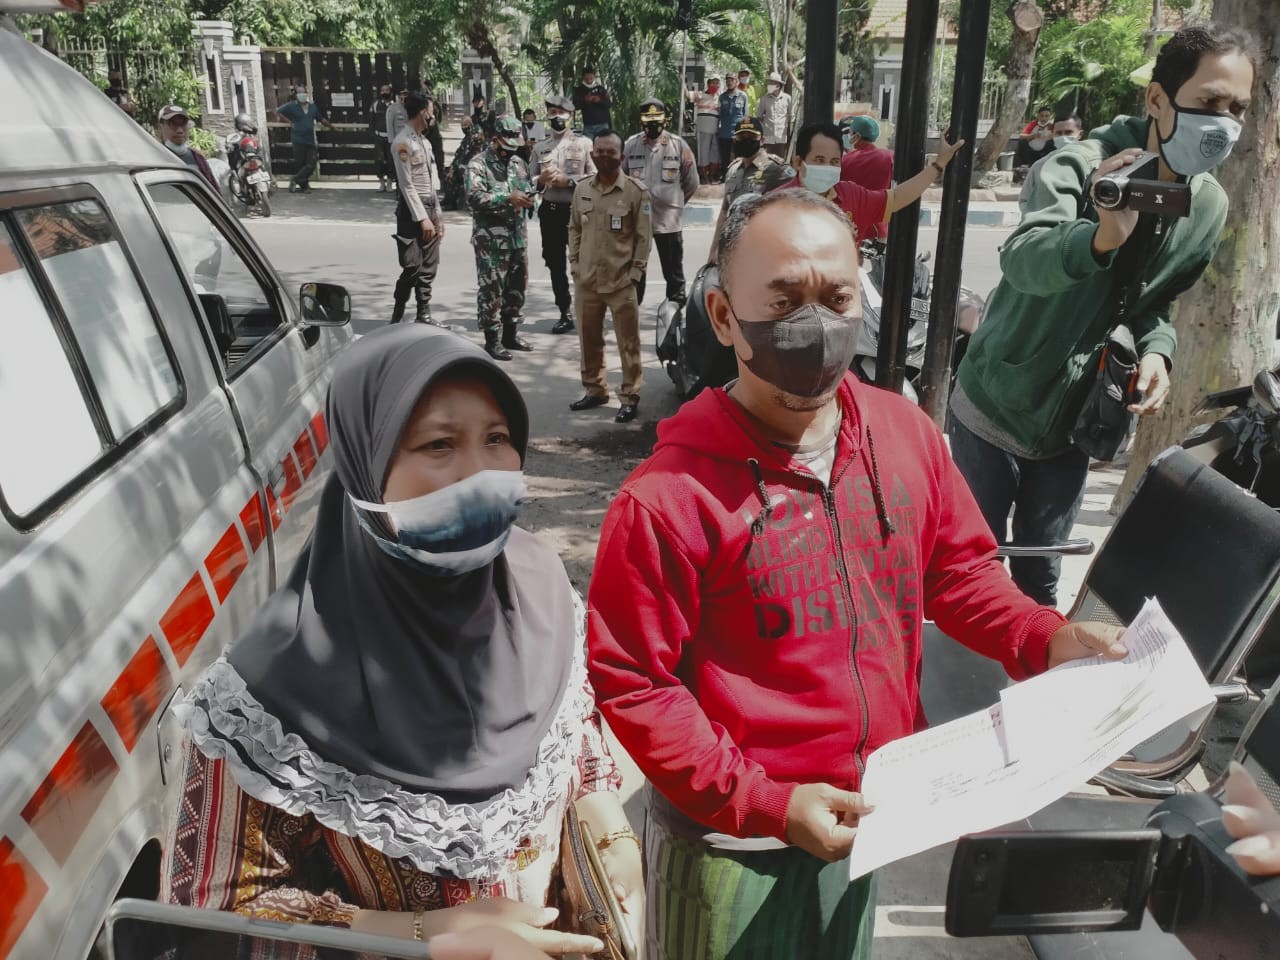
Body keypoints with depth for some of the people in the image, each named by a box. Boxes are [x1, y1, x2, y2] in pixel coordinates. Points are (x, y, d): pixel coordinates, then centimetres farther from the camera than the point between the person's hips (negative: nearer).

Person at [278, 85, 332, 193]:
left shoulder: (313, 106, 8)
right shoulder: (292, 106, -4)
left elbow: (321, 118, 21)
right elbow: (278, 111, 2)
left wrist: (330, 126, 26)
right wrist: (289, 121, -4)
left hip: (311, 140, 4)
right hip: (299, 140, -4)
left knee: (311, 165, -4)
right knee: (301, 164, 2)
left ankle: (295, 180, 6)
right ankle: (304, 185, 13)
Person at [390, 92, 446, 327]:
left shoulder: (424, 141, 14)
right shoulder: (403, 143, -11)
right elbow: (406, 185, -15)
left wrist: (437, 215, 15)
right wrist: (422, 218, -18)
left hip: (430, 207, 8)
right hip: (412, 210, -8)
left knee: (428, 267, 10)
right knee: (412, 267, -8)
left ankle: (424, 316, 17)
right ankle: (397, 317, 5)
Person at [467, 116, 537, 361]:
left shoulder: (518, 163, 14)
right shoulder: (478, 164, -7)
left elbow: (529, 192, 23)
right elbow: (474, 197, -20)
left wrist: (528, 199, -1)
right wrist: (507, 198, -26)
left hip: (517, 237, 7)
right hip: (491, 238, -7)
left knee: (517, 286, 14)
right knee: (491, 289, -3)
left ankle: (511, 333, 27)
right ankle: (492, 339, 5)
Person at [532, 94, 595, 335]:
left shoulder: (583, 144, 2)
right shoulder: (540, 148, 13)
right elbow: (532, 185, 15)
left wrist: (568, 181, -14)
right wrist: (541, 180, -7)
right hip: (550, 211, 4)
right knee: (555, 265, 7)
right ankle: (565, 314, 16)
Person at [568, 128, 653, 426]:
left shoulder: (636, 191, -7)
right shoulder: (582, 189, 7)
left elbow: (644, 237, -5)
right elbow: (574, 229, 15)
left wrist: (635, 273, -8)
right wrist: (574, 265, 8)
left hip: (621, 282, -5)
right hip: (587, 280, 5)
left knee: (628, 343, 1)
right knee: (589, 340, 15)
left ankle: (630, 396, 11)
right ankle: (595, 390, 31)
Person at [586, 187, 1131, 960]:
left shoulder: (905, 431, -7)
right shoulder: (670, 496, -23)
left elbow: (958, 569, 7)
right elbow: (630, 686, -18)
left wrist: (1046, 638, -9)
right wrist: (765, 802, -21)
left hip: (863, 822, 5)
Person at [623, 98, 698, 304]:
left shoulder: (679, 145, -3)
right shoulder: (631, 145, 1)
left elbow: (691, 182, 4)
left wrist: (674, 202, 11)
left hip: (669, 219, -2)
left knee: (673, 271, 7)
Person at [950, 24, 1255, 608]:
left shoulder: (1209, 208, -3)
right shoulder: (1082, 165, -21)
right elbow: (1021, 258, -40)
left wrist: (1156, 351, -11)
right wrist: (1101, 236, -60)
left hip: (1075, 420, 5)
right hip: (997, 404, -4)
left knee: (1041, 569, 19)